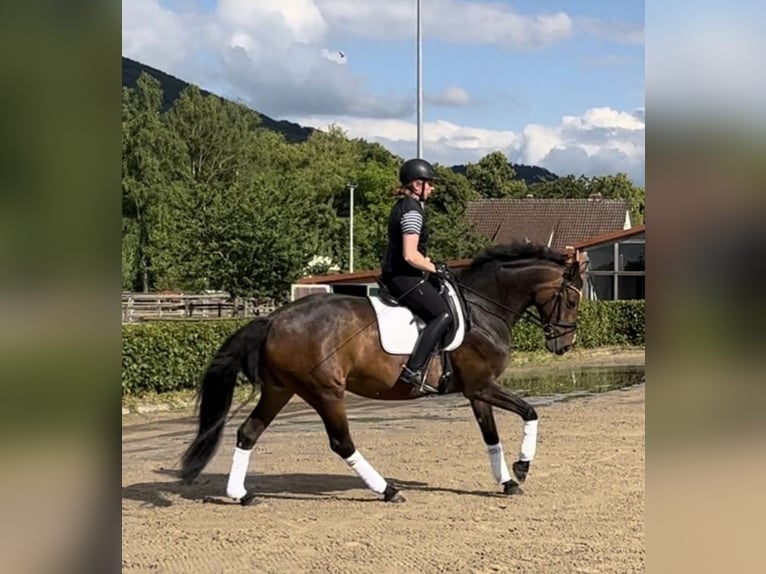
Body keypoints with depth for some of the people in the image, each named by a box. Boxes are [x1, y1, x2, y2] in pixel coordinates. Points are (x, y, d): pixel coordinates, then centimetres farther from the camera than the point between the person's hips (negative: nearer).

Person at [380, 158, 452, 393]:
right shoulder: (412, 211, -16)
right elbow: (410, 255, -24)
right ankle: (413, 369, -25)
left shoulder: (402, 206, 15)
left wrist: (430, 264, 14)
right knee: (443, 315, -16)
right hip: (404, 277, -11)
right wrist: (435, 269, -11)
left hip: (394, 274, 11)